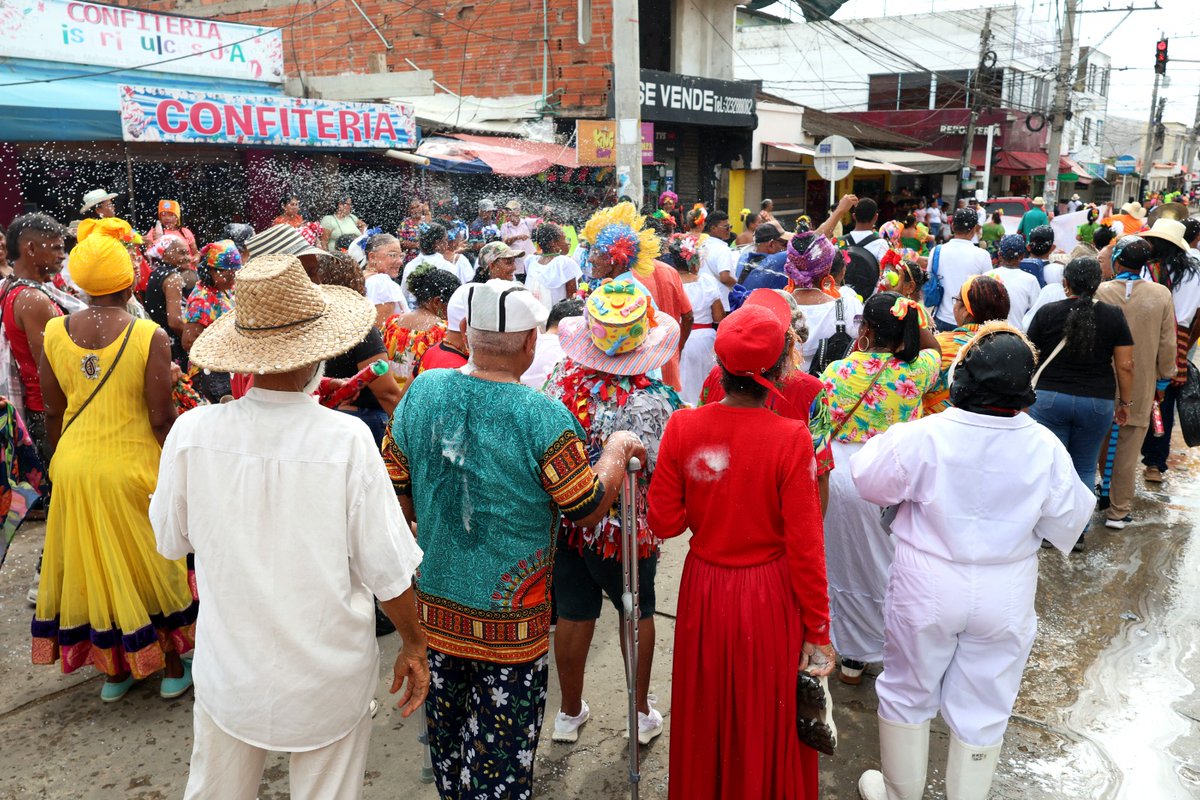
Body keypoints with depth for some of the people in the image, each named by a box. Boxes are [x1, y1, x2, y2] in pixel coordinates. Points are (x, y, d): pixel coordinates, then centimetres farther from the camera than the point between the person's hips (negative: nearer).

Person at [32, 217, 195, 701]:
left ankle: (114, 670, 32)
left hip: (74, 464, 4)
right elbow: (161, 419, -15)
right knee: (152, 565, 13)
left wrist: (59, 462, 18)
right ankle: (173, 667, 27)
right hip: (133, 467, -4)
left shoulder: (54, 333, -4)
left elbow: (53, 411, 4)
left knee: (92, 565, 17)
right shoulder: (150, 337, -17)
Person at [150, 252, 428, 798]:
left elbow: (170, 542, 2)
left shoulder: (191, 432, -16)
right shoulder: (347, 439, -23)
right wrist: (414, 646, 1)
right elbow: (387, 571, -16)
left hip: (228, 668, 3)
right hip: (328, 677, -2)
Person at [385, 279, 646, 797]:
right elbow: (589, 510, -13)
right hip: (509, 618, -5)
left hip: (432, 604, 5)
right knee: (501, 748, 11)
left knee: (447, 728, 26)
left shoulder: (420, 392, -7)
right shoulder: (543, 417, -22)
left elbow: (396, 492, 3)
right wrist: (617, 450, 3)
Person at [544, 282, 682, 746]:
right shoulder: (652, 399, -24)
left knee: (573, 613, 18)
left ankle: (570, 712, 36)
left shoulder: (562, 378, -10)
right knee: (638, 612, 20)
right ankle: (642, 713, 35)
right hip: (626, 529, -3)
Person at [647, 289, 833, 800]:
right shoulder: (791, 439, -21)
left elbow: (665, 522, -7)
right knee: (767, 724, 21)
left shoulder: (684, 427, -13)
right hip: (770, 597, -2)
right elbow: (805, 546, -16)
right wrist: (818, 631, -5)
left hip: (704, 589, 3)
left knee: (706, 715, 25)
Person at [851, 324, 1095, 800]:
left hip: (926, 592, -1)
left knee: (907, 693, 20)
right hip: (1005, 599, 2)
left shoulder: (923, 437, -22)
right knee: (982, 712, 19)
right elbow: (1067, 520, -3)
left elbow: (869, 480, -7)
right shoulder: (1045, 448, -15)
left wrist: (884, 441, 9)